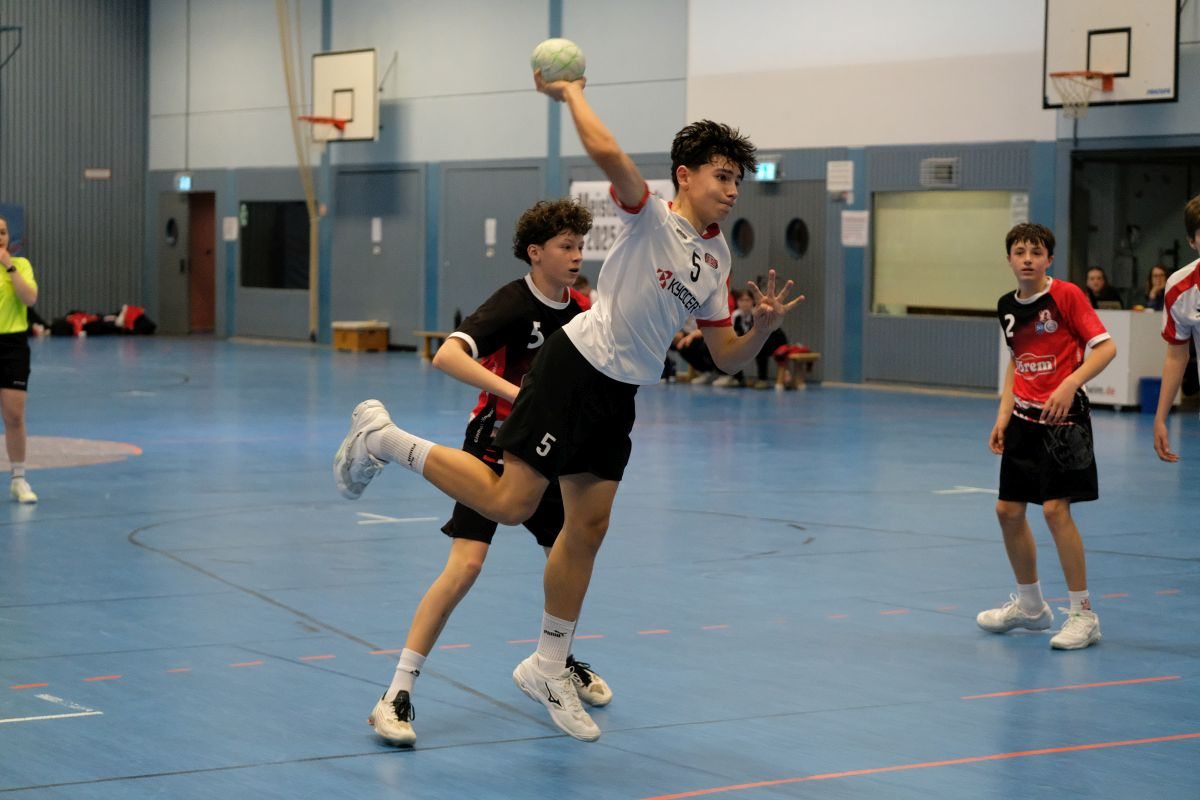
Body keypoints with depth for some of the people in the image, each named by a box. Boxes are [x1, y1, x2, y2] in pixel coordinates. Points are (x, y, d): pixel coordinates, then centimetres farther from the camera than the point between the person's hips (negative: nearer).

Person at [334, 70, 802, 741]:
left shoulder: (717, 259, 12)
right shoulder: (651, 216, -11)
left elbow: (727, 357, 14)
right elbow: (606, 152, -30)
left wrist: (764, 327, -5)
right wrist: (572, 93, -16)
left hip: (620, 395, 8)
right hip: (577, 368, -8)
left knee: (588, 528, 9)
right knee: (510, 503, -12)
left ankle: (550, 668, 21)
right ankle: (383, 438, 5)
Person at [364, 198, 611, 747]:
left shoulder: (578, 312, 2)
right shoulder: (514, 302, -18)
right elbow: (447, 357, -31)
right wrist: (514, 392, -41)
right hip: (495, 443, -7)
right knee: (466, 564, -18)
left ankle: (557, 660, 41)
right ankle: (396, 696, -14)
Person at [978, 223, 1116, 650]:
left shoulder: (1066, 295, -11)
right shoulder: (1007, 306, 9)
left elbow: (1106, 347, -15)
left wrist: (1070, 383, -27)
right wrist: (1003, 415, 12)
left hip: (1062, 416, -7)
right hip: (1024, 418, 7)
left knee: (1056, 508, -14)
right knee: (1008, 510, 9)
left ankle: (1083, 614, -4)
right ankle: (1029, 605, 27)